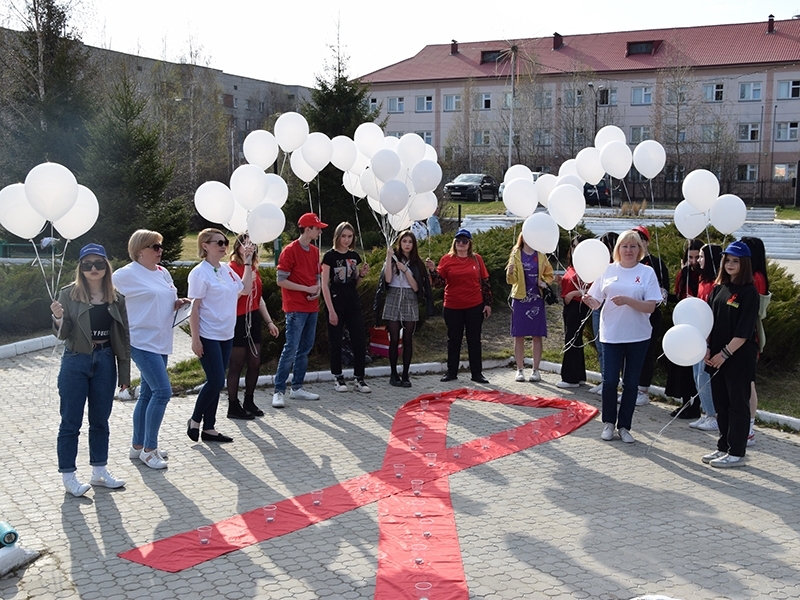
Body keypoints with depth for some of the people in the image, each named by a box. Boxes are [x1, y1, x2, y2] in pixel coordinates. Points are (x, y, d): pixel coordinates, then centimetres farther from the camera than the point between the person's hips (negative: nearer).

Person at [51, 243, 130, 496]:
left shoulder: (116, 297, 1)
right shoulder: (69, 294, -6)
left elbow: (123, 337, 5)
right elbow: (62, 334, -7)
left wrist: (124, 373, 5)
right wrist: (58, 318, -30)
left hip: (105, 362, 3)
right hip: (75, 363, -3)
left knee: (100, 421, 13)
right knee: (71, 422, 4)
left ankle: (99, 471, 25)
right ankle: (68, 476, 13)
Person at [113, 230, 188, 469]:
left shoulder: (163, 273, 12)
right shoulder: (127, 274, -10)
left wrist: (178, 304, 0)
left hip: (161, 341, 8)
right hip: (142, 341, -8)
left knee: (148, 393, 13)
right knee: (162, 391, -13)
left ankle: (138, 445, 24)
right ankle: (149, 449, -2)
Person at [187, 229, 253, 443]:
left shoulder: (227, 270, 8)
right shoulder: (200, 273, -13)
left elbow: (245, 288, 21)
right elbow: (194, 307, -14)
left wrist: (248, 262, 13)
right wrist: (195, 339, -17)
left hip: (226, 336, 7)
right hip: (208, 337, -7)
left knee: (216, 382, 10)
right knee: (216, 381, -8)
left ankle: (209, 428, 18)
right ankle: (195, 420, 13)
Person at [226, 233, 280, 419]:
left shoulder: (254, 268, 13)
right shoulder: (232, 267, -12)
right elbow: (244, 289, -27)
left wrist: (269, 321, 18)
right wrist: (247, 264, -29)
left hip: (253, 319, 8)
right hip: (238, 320, -8)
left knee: (255, 363, 11)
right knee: (237, 364, -1)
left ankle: (249, 402, 24)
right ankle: (233, 406, 8)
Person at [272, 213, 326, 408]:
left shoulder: (315, 251, 12)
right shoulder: (290, 251, -10)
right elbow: (281, 281, -13)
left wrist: (318, 289, -2)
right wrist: (307, 289, -15)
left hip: (312, 307, 8)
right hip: (296, 308, -8)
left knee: (305, 348, 10)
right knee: (291, 348, -9)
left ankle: (297, 388, 19)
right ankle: (279, 391, -4)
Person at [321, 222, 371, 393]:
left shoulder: (354, 256, 11)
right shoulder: (330, 256, -5)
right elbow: (325, 284, -8)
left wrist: (362, 274, -2)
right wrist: (331, 310, -13)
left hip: (353, 303, 5)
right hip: (336, 303, -5)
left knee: (360, 340, 0)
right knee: (336, 342, 3)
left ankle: (359, 378, 7)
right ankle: (337, 378, 14)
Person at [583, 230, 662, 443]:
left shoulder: (647, 272, -2)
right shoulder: (608, 270, 3)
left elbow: (650, 306, -10)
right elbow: (596, 303, 4)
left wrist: (627, 300, -24)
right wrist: (589, 300, -19)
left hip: (638, 336, -1)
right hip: (611, 334, 1)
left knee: (631, 383, 7)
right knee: (609, 381, 1)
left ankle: (624, 426, 19)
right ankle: (608, 423, 19)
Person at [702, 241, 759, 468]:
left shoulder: (749, 292, -10)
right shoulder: (719, 289, 10)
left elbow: (744, 331, -15)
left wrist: (725, 353, -16)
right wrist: (707, 348, 1)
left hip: (739, 357, -7)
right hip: (717, 356, 7)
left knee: (738, 405, 1)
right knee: (721, 404, 13)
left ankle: (736, 453, 7)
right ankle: (723, 447, 24)